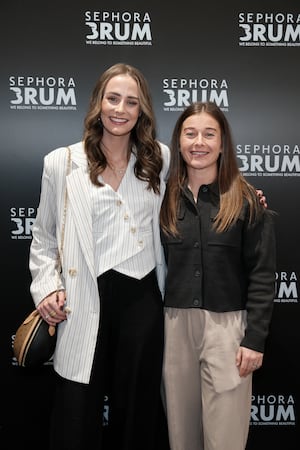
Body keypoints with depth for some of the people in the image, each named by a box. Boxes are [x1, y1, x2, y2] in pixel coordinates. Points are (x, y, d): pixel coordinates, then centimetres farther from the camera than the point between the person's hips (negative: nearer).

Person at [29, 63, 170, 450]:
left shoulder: (160, 159, 5)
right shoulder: (61, 163, 0)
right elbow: (43, 238, 7)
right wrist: (47, 288, -5)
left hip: (143, 298, 2)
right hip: (85, 302, -1)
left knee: (138, 407, 17)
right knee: (78, 416, 9)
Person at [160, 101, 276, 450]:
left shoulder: (246, 200, -4)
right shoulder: (165, 199, 4)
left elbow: (262, 275, -5)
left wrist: (255, 338, -9)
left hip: (227, 325, -2)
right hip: (175, 324, 3)